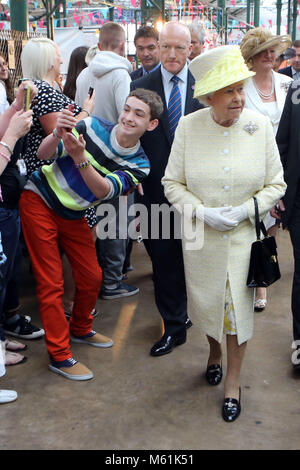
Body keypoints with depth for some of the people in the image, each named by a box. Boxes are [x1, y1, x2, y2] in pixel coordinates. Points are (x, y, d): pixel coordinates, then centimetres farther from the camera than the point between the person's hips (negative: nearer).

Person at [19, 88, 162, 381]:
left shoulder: (139, 165, -9)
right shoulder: (92, 127, -17)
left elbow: (105, 191, -26)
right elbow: (43, 154, -15)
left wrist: (80, 157, -42)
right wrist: (58, 135, -37)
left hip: (73, 216, 4)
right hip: (39, 201, -4)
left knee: (91, 277, 9)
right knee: (51, 282, -3)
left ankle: (80, 330, 37)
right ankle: (59, 356, 8)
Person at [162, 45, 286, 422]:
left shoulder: (260, 125, -9)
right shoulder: (189, 126, -9)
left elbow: (276, 184, -2)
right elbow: (172, 182, -3)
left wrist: (245, 210, -16)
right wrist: (203, 212, -17)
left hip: (245, 236, 0)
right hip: (201, 236, 1)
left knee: (239, 307, 7)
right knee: (207, 302, 16)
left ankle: (233, 380, 29)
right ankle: (214, 352, 49)